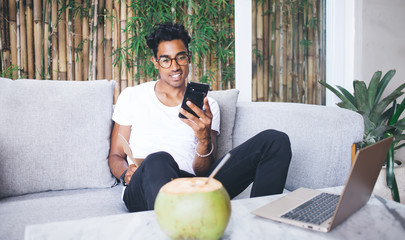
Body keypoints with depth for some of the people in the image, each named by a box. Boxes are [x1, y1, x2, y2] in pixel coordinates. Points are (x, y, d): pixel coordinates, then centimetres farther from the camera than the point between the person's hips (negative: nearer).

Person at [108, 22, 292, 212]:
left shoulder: (207, 105, 16)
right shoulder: (131, 96, 16)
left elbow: (202, 171, 7)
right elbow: (115, 156, 15)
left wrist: (204, 139, -16)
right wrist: (126, 174, -10)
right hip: (145, 190, -2)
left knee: (275, 140, -15)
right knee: (158, 161, -43)